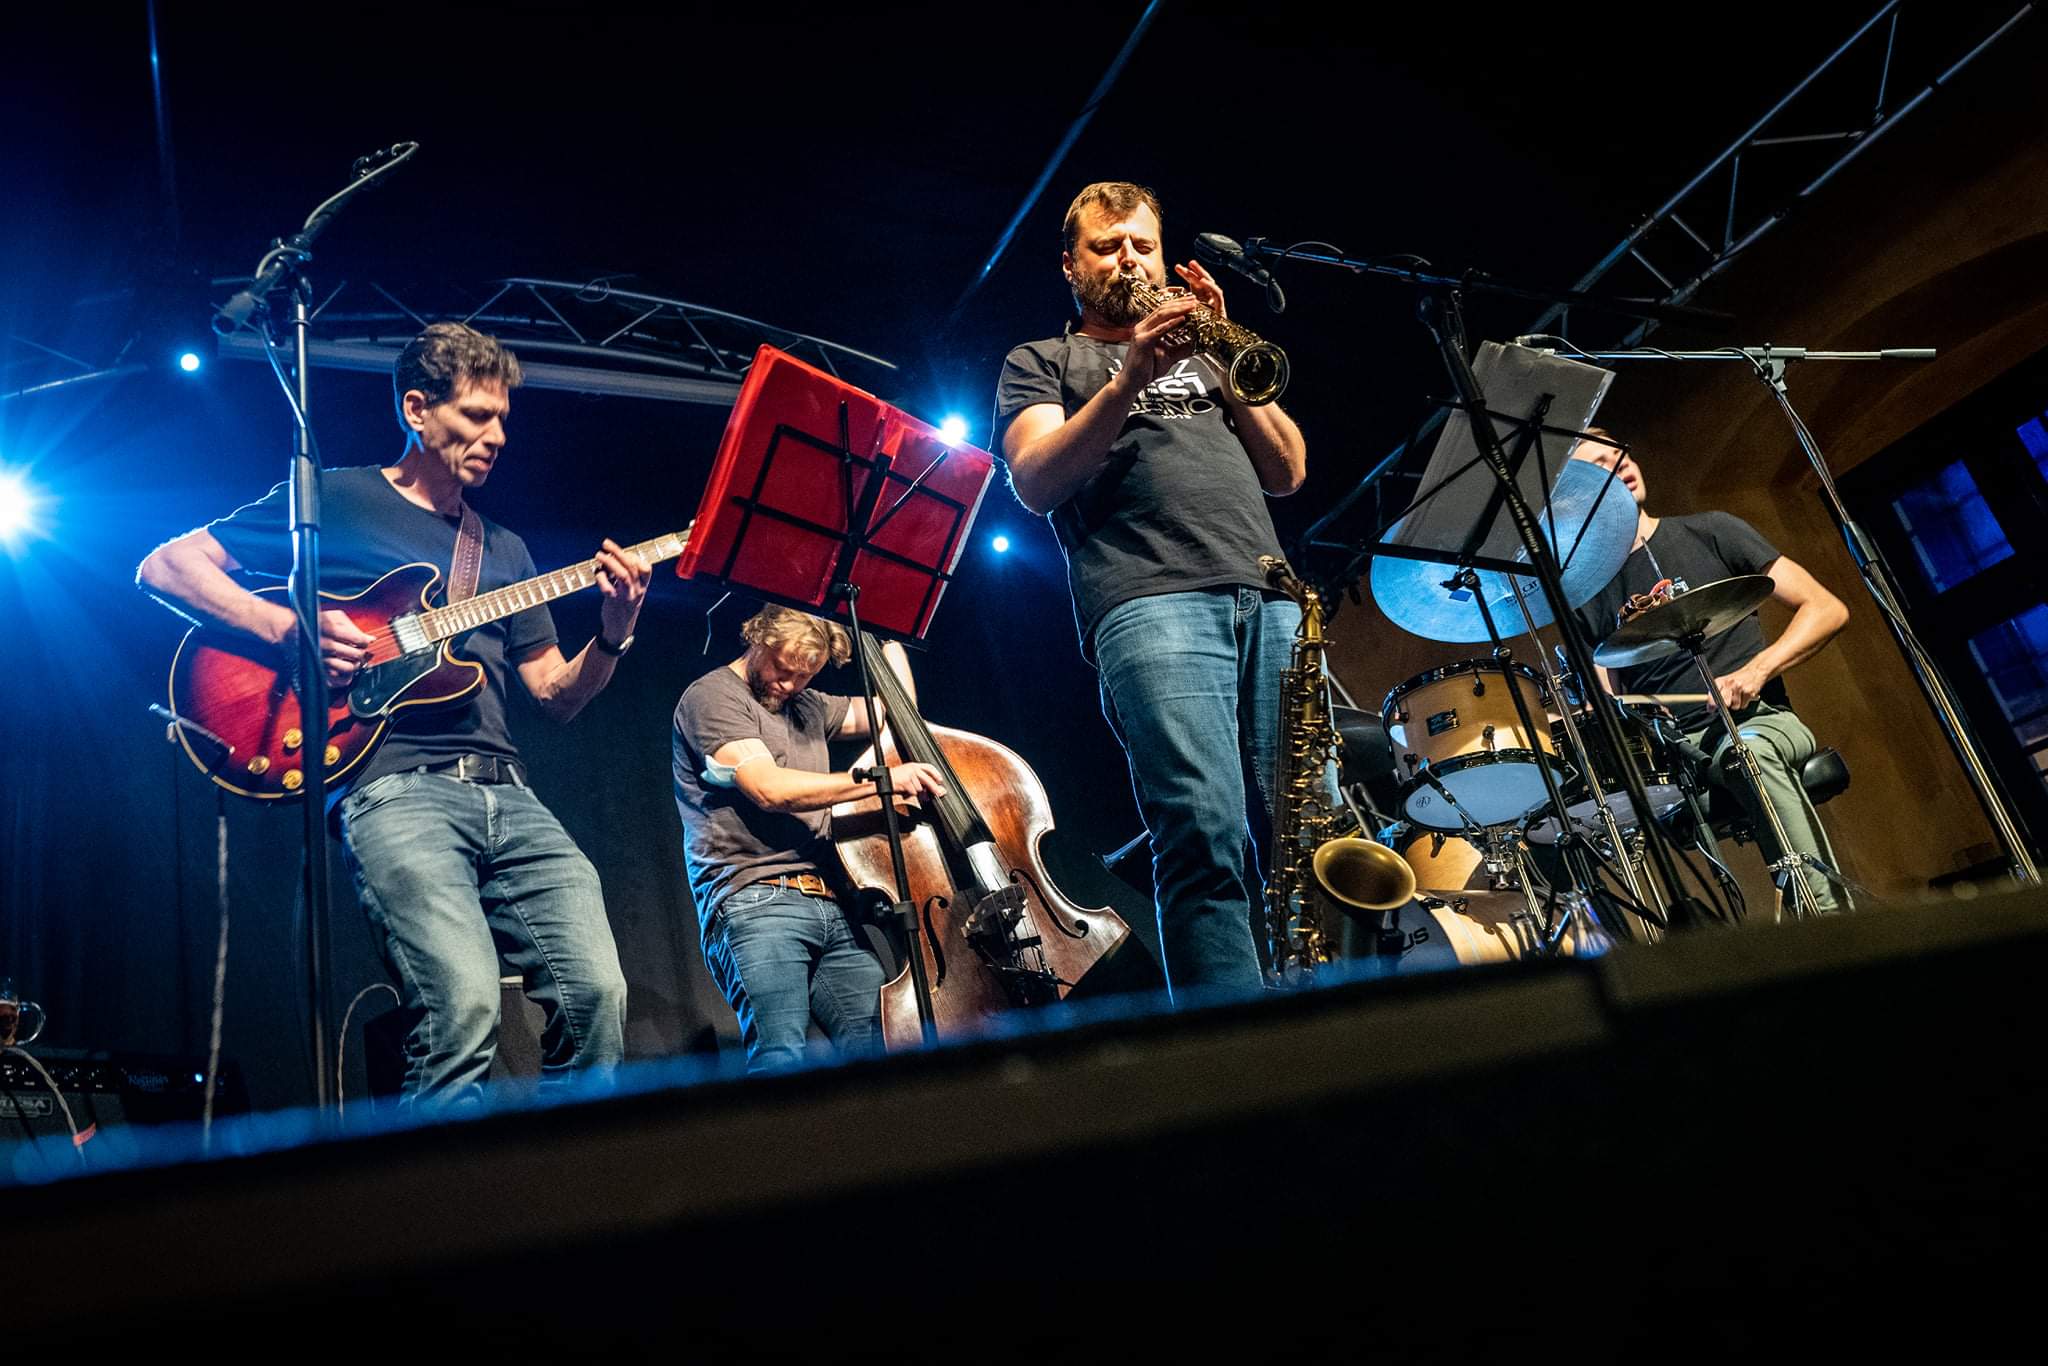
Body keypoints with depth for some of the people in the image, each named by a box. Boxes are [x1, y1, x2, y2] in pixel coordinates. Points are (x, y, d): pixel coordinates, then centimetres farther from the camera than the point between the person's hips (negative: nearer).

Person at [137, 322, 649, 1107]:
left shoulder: (504, 550, 25)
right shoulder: (335, 501, 11)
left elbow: (558, 695, 21)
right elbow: (167, 566, 7)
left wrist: (614, 635, 1)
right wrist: (288, 628, -8)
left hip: (506, 792, 5)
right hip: (396, 783, -5)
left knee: (597, 993, -12)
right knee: (464, 1010, -25)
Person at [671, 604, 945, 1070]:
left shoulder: (809, 707, 24)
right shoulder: (713, 697, 0)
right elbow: (771, 789, -13)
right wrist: (884, 778, -16)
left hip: (831, 908, 7)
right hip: (755, 902, -7)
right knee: (781, 1061, -25)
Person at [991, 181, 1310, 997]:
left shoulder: (1199, 353, 33)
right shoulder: (1040, 363, 23)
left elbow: (1286, 471, 19)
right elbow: (1035, 483, 3)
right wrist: (1129, 379, -8)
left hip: (1270, 601, 4)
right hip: (1149, 606, -4)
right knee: (1205, 840, -20)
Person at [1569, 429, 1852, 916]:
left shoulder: (1709, 532, 7)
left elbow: (1828, 609, 2)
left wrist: (1756, 671, -14)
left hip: (1758, 722, -2)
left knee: (1747, 752, -40)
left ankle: (1828, 914, -38)